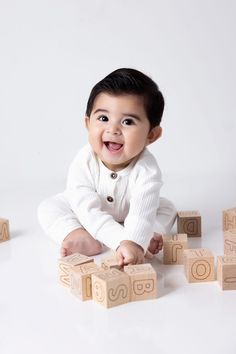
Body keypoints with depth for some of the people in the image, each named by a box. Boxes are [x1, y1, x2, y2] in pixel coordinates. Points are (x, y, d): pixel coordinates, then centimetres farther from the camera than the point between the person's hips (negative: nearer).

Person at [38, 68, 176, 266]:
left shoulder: (147, 169, -36)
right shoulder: (83, 163, -34)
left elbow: (141, 213, -49)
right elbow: (91, 212, -40)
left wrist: (134, 242, -70)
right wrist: (122, 240, -54)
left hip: (128, 218, 0)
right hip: (86, 215, 1)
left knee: (167, 209, -14)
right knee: (49, 207, -16)